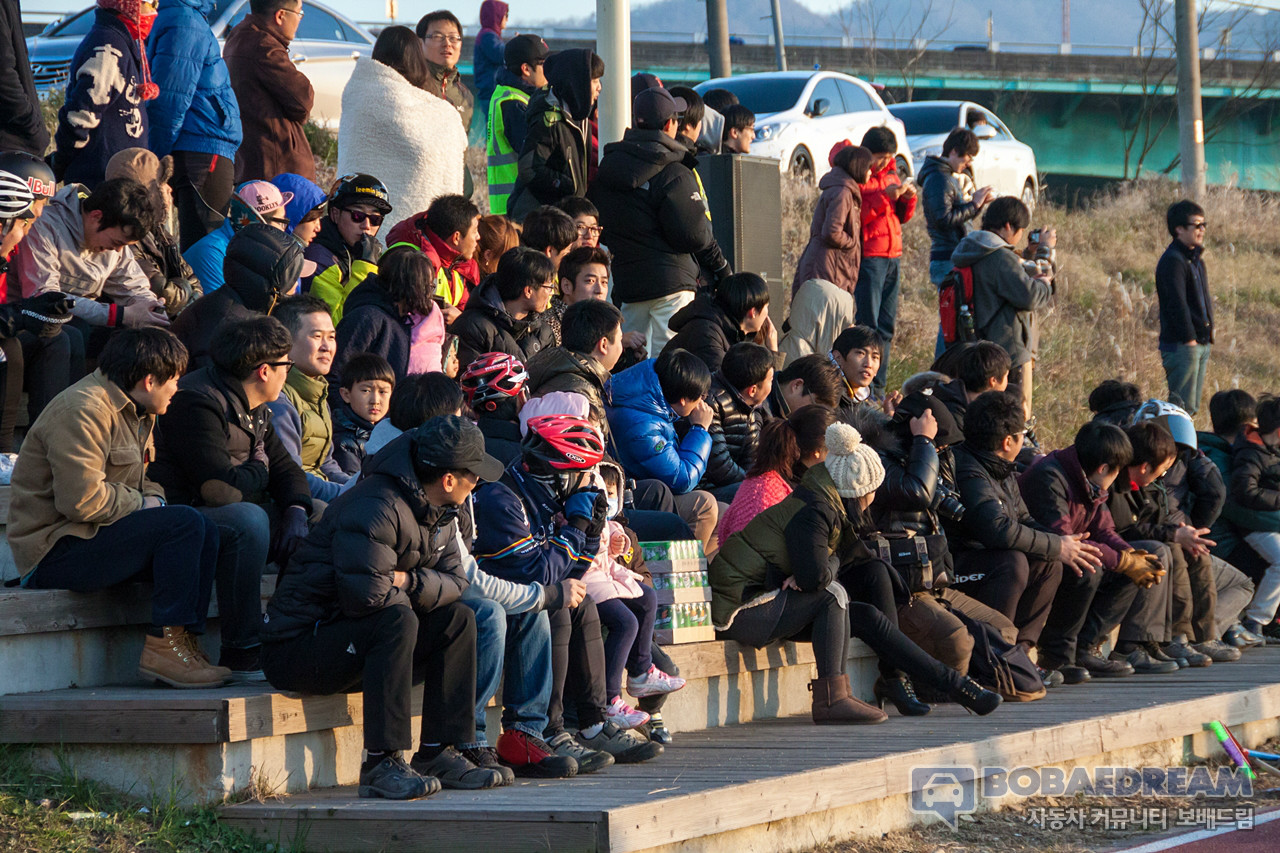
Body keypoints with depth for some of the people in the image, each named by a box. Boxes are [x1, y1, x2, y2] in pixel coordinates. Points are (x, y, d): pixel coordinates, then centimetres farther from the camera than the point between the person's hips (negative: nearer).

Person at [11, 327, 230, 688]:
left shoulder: (137, 412, 16)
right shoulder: (83, 411, -18)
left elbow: (137, 483, 26)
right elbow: (82, 500, -26)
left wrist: (154, 498, 3)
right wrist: (141, 503, -12)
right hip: (53, 552, -11)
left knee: (205, 533, 1)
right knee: (184, 523, -22)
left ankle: (185, 644, -2)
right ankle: (162, 647, -21)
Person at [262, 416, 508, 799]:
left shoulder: (439, 513, 9)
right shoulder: (376, 509, -24)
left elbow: (455, 581, 4)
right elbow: (365, 594, -33)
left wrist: (408, 580, -16)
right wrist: (403, 593, -11)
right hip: (297, 647, -9)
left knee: (457, 619, -2)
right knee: (397, 619, -32)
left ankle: (438, 753, -2)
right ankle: (381, 764, -30)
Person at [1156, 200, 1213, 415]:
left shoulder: (1195, 258, 17)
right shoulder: (1173, 260, -14)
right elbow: (1177, 303, -19)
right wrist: (1189, 340, -21)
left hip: (1201, 342, 9)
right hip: (1181, 345, -9)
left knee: (1192, 407, 11)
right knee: (1183, 407, -11)